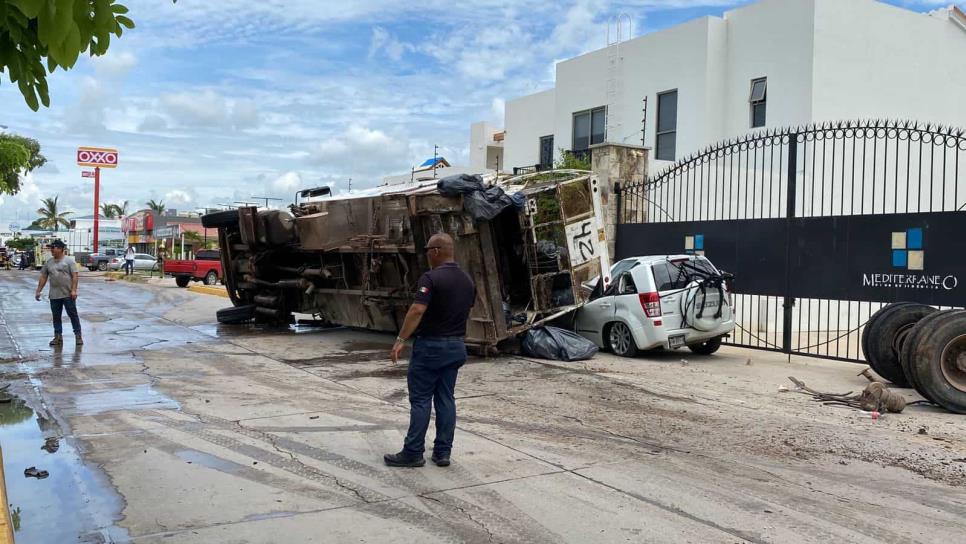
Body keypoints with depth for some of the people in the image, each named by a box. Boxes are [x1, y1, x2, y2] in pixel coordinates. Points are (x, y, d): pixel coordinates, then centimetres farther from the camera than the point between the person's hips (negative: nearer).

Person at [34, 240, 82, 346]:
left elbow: (75, 276, -10)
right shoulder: (49, 262, 12)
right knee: (56, 316, 9)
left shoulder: (69, 260, -4)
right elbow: (43, 277, 15)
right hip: (54, 295, 5)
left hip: (68, 294, -5)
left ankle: (78, 336, 5)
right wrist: (38, 291, 11)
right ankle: (58, 337, 16)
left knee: (73, 315, -1)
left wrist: (73, 290, -18)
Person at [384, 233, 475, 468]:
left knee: (420, 400, 0)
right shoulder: (467, 280, 8)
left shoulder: (431, 278, -16)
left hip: (430, 345, -7)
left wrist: (400, 340, -22)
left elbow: (417, 311, -25)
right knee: (445, 399, 10)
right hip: (456, 346, 7)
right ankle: (442, 453, 12)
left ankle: (413, 453, 6)